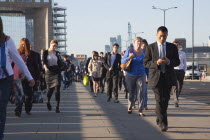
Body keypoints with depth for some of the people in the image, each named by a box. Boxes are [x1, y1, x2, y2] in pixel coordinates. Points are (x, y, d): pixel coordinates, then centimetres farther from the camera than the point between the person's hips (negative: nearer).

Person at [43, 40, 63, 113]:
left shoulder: (57, 53, 10)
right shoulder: (46, 52, 4)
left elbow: (60, 63, 7)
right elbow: (44, 61, -6)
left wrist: (59, 57, -11)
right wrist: (45, 67, -25)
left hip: (57, 72, 1)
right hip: (49, 72, -1)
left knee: (57, 89, -9)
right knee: (50, 89, 4)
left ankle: (57, 107, -9)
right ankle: (48, 101, 36)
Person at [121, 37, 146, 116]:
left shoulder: (144, 52, 3)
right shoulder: (129, 50, -5)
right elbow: (122, 61, -6)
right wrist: (129, 57, -23)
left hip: (141, 75, 1)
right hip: (130, 75, -1)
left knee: (141, 93, -8)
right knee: (131, 93, 10)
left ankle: (140, 111, -8)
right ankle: (129, 108, 30)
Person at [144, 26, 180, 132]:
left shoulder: (172, 47, 8)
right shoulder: (150, 47, 3)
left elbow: (177, 62, 6)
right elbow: (146, 62, 0)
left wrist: (169, 61, -16)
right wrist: (156, 63, -19)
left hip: (168, 77, 3)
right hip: (156, 77, -3)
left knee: (165, 99, 10)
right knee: (160, 100, -11)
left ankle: (159, 119, 30)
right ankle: (163, 123, -12)